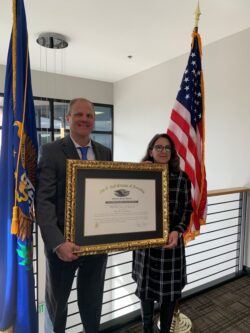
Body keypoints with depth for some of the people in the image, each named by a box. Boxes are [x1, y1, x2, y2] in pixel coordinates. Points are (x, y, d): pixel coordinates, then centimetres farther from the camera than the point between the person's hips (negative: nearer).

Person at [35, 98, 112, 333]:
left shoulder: (105, 153, 5)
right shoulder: (51, 151, -9)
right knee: (57, 299, 22)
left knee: (92, 300, 22)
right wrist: (57, 242, -27)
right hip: (64, 243, -3)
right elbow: (43, 200, -16)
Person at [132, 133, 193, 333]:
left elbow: (187, 210, -1)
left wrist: (178, 231, -18)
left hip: (171, 241, 0)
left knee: (170, 289, 13)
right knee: (146, 288, 14)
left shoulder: (182, 178, -1)